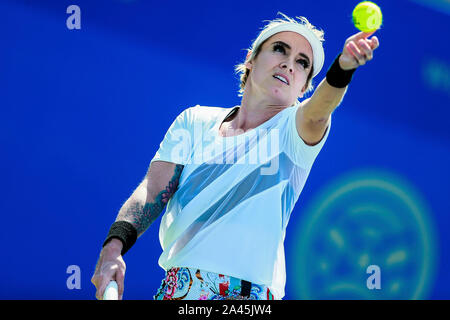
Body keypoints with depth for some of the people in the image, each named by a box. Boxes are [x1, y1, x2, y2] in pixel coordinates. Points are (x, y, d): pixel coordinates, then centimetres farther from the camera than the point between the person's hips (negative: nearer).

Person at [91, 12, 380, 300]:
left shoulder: (291, 129, 2)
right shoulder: (195, 121, 11)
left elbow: (315, 115, -21)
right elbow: (153, 192, 3)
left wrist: (342, 68, -42)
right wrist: (114, 246, -16)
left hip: (249, 293, -3)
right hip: (176, 287, 3)